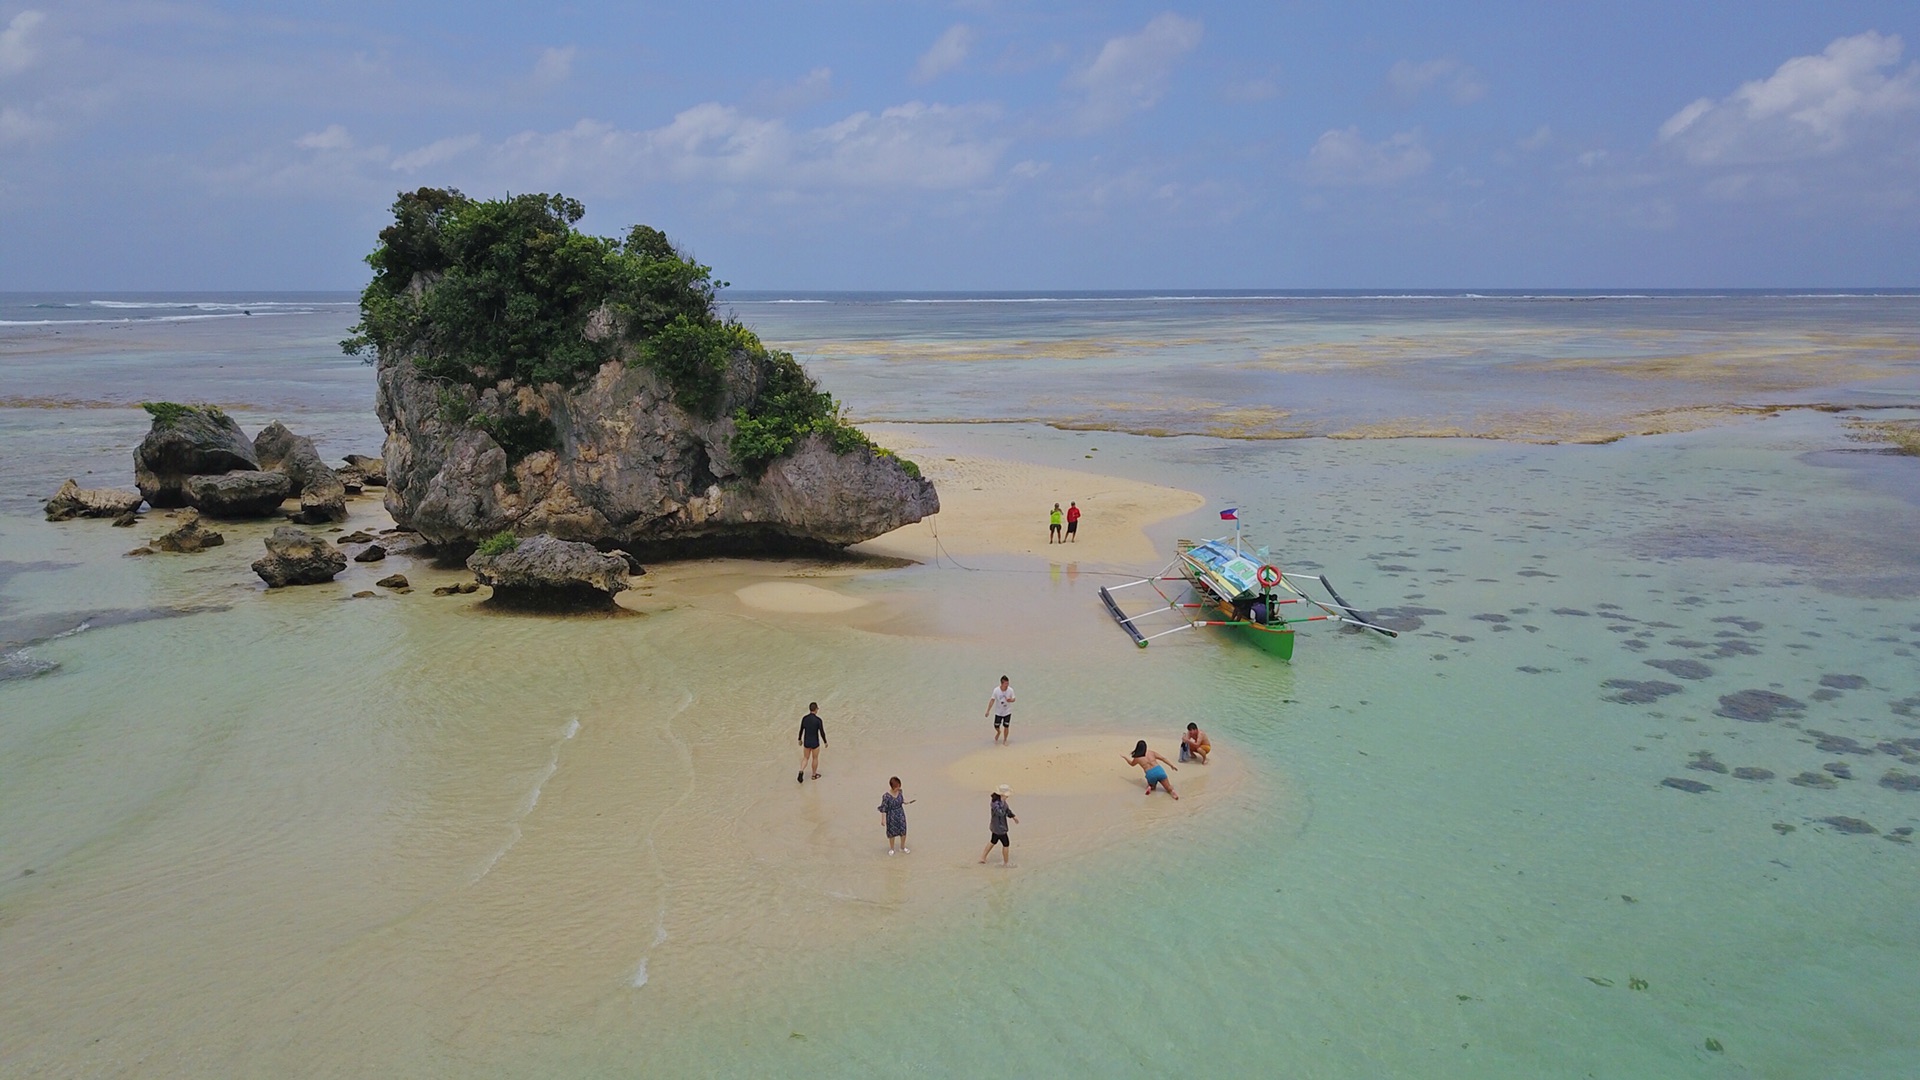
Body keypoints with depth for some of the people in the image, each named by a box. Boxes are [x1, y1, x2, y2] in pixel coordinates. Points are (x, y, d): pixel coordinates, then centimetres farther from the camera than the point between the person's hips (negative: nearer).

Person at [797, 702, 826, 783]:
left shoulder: (804, 718, -10)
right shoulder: (818, 720, -22)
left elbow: (801, 730, 0)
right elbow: (822, 733, -17)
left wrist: (800, 739, 17)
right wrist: (825, 742, 0)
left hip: (806, 742, 3)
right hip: (815, 743, -3)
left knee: (805, 758, 19)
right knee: (815, 758, 20)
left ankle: (801, 772, -5)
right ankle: (814, 775, 36)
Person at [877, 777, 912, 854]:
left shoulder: (899, 792, -8)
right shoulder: (886, 796, -24)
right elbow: (883, 808, -16)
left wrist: (905, 802, -10)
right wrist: (883, 819, -13)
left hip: (901, 814, 5)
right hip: (891, 816, -5)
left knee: (903, 831, 12)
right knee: (892, 833, 12)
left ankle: (903, 847, 34)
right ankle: (891, 849, 34)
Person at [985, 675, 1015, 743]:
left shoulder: (1010, 690, -17)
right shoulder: (996, 690, -18)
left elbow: (1013, 699, -3)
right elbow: (992, 700, -11)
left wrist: (1010, 700, -28)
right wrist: (988, 711, -13)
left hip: (1007, 712, 0)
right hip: (998, 712, 0)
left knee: (1006, 727, 3)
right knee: (996, 726, 9)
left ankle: (1005, 740, 24)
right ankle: (999, 732, 46)